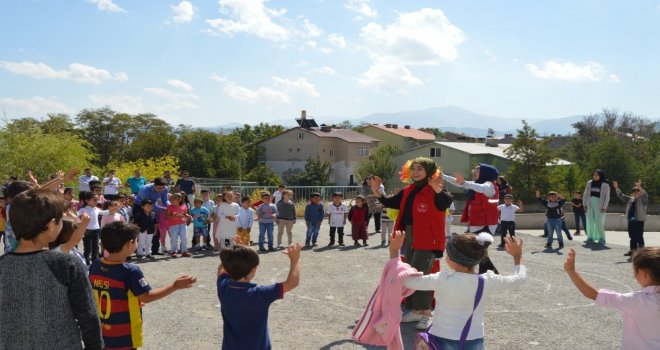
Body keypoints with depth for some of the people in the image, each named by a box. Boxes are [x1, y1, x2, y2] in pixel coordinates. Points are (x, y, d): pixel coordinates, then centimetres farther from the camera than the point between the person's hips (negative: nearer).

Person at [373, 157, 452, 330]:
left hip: (427, 239, -8)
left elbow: (446, 203, -31)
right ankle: (414, 310, 28)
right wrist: (377, 192, 2)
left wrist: (438, 190, -50)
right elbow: (391, 202, 17)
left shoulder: (434, 190, -12)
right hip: (408, 237, 8)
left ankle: (426, 313, 0)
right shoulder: (408, 191, 11)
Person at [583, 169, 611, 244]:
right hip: (590, 204, 4)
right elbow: (585, 194, 13)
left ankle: (601, 238, -2)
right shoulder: (589, 183, 10)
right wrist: (584, 204, 7)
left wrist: (604, 207, -9)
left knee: (599, 221, -9)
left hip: (599, 205, -4)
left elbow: (607, 196, -3)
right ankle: (590, 237, 13)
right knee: (590, 221, 5)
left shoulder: (605, 185, -1)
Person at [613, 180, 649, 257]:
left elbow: (645, 194, -24)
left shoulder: (643, 200, -4)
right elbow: (621, 195, 15)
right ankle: (633, 250, 21)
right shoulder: (630, 199, 14)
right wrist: (616, 187, 2)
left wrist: (639, 187, -39)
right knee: (632, 236, 12)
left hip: (639, 221, -6)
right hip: (631, 221, 6)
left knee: (639, 236, -4)